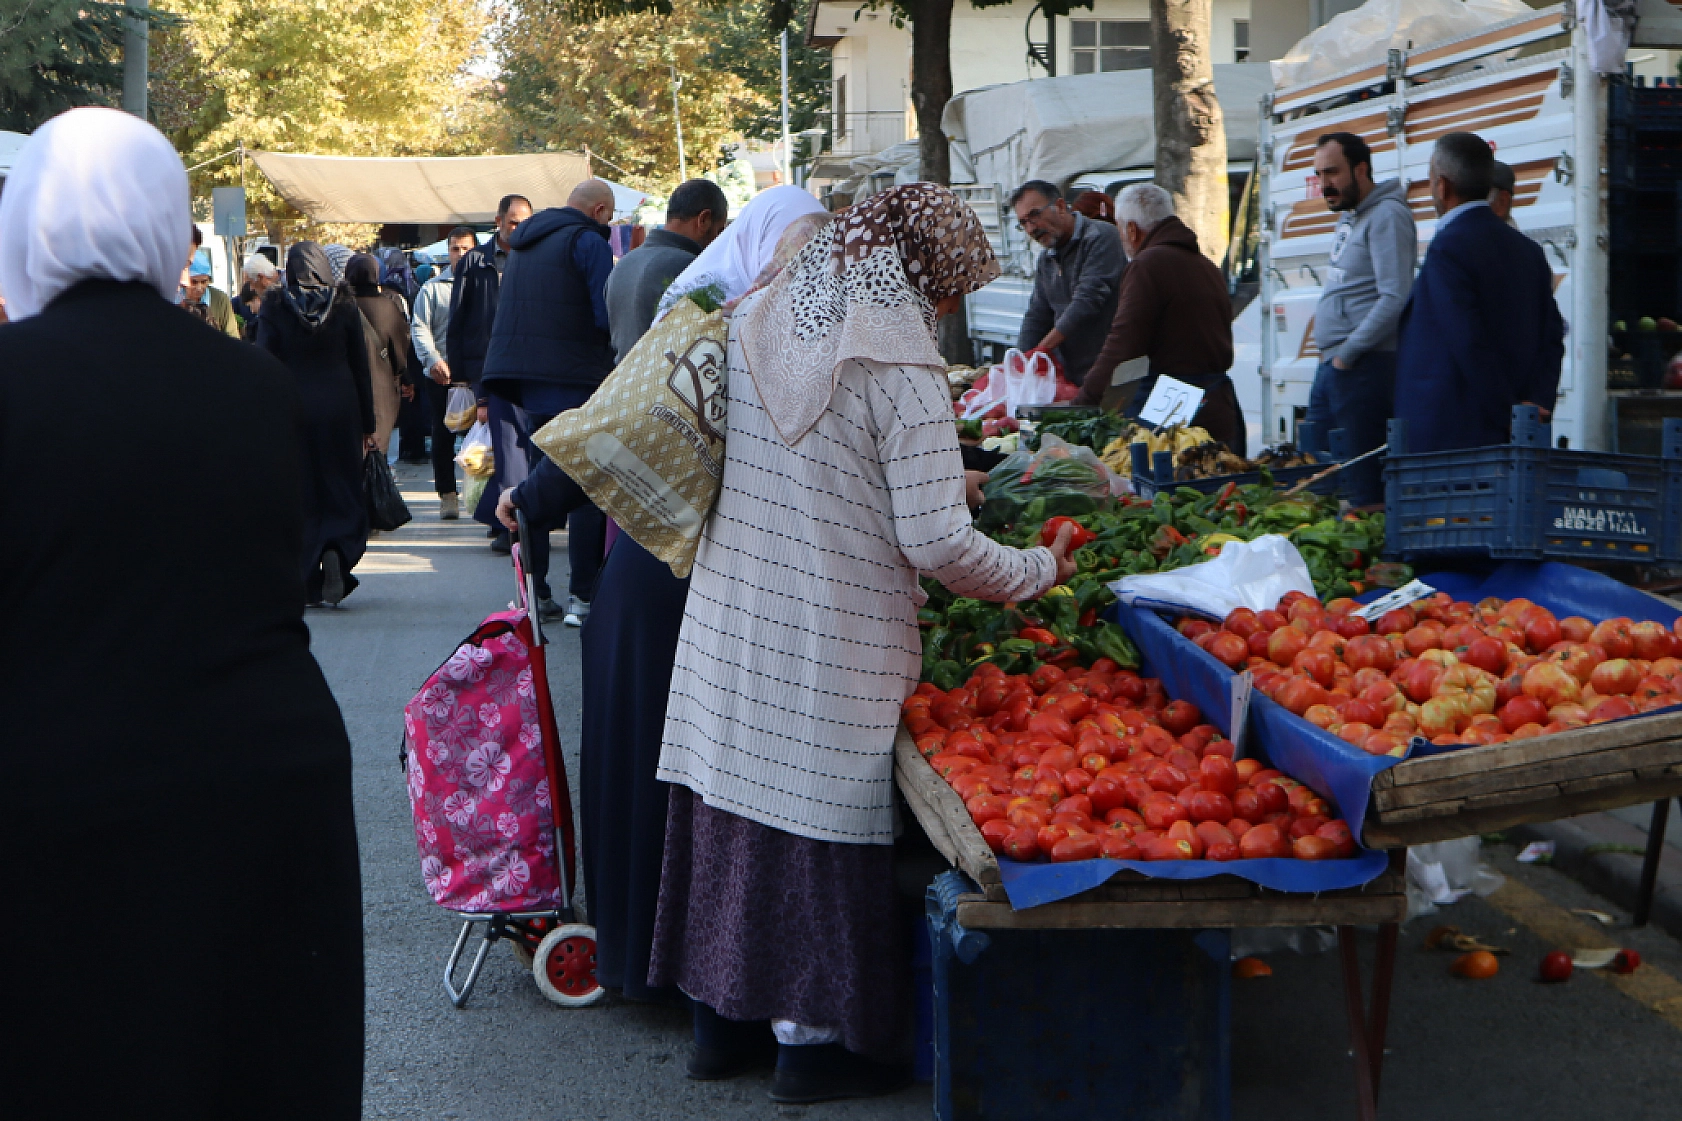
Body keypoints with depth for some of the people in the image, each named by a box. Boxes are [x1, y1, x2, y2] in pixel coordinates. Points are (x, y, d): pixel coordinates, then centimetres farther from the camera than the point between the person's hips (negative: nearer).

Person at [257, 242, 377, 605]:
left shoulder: (274, 307, -3)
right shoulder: (345, 304, 0)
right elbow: (360, 366, 2)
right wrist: (367, 424, 8)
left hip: (292, 409, 0)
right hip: (340, 407, 1)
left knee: (300, 495, 6)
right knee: (342, 491, 8)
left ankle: (308, 584, 4)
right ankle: (336, 554, -18)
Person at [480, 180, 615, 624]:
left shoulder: (524, 241, 17)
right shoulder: (588, 241, -9)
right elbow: (607, 316, -15)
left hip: (523, 378, 8)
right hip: (575, 379, -7)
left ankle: (535, 594, 14)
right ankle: (581, 598, -6)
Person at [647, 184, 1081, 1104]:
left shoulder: (751, 328, 3)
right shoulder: (901, 369, -16)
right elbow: (938, 544, -18)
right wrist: (1039, 570, -1)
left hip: (725, 630, 6)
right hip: (829, 656, -6)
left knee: (734, 801, 17)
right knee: (817, 822, 6)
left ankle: (720, 1012, 30)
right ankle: (814, 1037, 17)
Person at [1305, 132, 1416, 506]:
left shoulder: (1386, 215, -12)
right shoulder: (1348, 217, 18)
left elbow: (1395, 299, -21)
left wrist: (1348, 352, -17)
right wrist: (1330, 355, 12)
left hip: (1365, 367, -10)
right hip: (1332, 365, 10)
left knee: (1363, 482, -6)